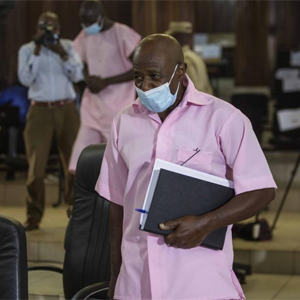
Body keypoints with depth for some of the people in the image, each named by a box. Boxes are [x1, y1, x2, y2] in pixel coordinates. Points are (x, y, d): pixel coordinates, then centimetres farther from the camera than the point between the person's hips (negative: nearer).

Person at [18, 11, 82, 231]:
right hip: (40, 111, -1)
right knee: (36, 165, -6)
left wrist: (62, 54, -12)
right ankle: (34, 216, 0)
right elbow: (25, 79, -8)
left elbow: (77, 76, -1)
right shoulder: (27, 50, 5)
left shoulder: (68, 47, 9)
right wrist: (37, 51, -11)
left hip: (67, 110, 1)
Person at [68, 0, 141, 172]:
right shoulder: (85, 36, 8)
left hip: (119, 105, -5)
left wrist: (106, 81, -16)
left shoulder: (123, 35, -11)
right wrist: (89, 78, -4)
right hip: (94, 105, 6)